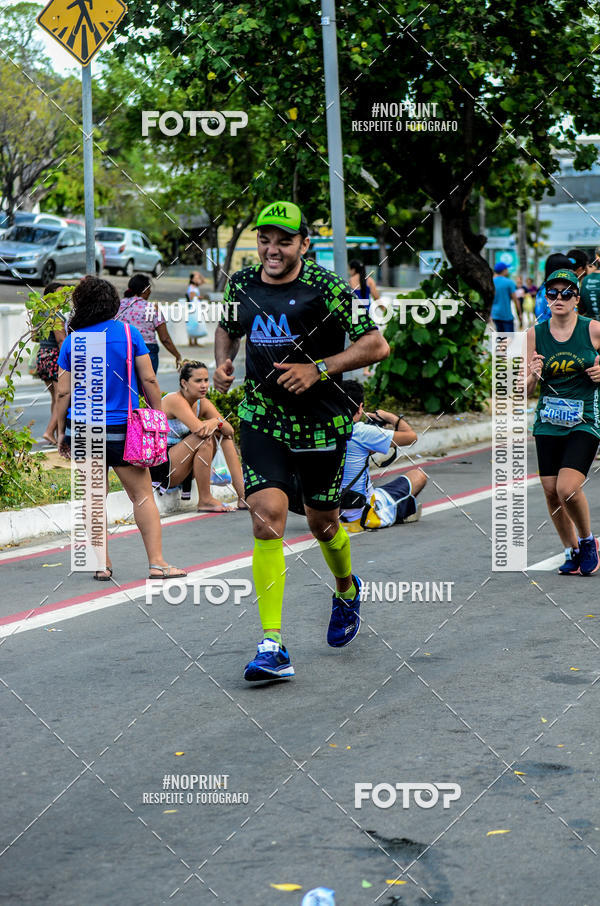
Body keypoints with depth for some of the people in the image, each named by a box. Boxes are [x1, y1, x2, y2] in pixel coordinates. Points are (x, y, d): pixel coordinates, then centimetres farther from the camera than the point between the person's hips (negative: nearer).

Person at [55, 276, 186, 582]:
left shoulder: (72, 341, 0)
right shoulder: (129, 334, -3)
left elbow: (63, 392, 1)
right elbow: (149, 380, -2)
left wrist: (62, 431, 11)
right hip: (121, 430, -2)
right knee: (142, 494, 4)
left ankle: (101, 564, 10)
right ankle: (156, 562, 0)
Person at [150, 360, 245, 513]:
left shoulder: (203, 404, 5)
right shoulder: (175, 400, -19)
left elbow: (229, 430, -1)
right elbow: (199, 429, -31)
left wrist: (216, 422, -20)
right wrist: (217, 421, -12)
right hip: (157, 466, -9)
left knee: (224, 436, -2)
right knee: (205, 437, -25)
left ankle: (242, 494, -7)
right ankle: (205, 500, -19)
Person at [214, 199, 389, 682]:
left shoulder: (326, 288, -12)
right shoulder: (242, 285, 1)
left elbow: (376, 345, -11)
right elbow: (227, 327, 23)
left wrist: (319, 369, -20)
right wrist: (223, 363, 2)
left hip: (322, 420, -2)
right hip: (262, 419, 2)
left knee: (322, 522, 12)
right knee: (267, 515, -16)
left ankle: (347, 590, 49)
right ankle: (272, 646, -17)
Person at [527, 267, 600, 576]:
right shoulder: (535, 334, 2)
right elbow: (526, 390, 5)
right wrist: (533, 375, -17)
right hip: (548, 423, 4)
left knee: (568, 489, -18)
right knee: (551, 492, 4)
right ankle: (572, 551, 25)